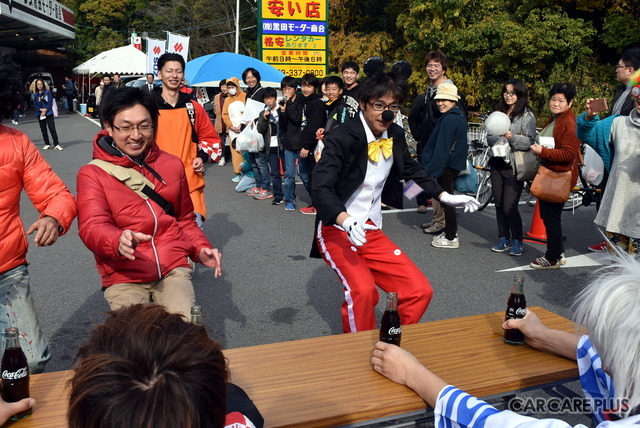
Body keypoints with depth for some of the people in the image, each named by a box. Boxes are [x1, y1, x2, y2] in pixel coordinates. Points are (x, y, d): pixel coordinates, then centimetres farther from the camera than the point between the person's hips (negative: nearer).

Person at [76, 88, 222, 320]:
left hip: (173, 268, 2)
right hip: (123, 277, -1)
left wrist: (201, 248, 3)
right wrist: (119, 241, -38)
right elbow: (92, 228, -17)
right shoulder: (92, 174, -2)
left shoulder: (172, 164, 9)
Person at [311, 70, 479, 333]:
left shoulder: (396, 136, 2)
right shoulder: (341, 139, -17)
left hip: (372, 231, 6)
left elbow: (411, 170, 22)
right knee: (363, 289, -30)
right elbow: (321, 188, -28)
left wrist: (445, 196, 15)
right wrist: (347, 221, -45)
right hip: (337, 230, -6)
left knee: (420, 291, -4)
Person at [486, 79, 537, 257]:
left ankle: (517, 241, 8)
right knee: (499, 204, 10)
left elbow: (529, 142, -13)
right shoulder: (499, 113, 13)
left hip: (514, 167, -6)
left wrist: (512, 138, -29)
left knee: (509, 207, -8)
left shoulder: (527, 116, -4)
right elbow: (489, 138, 5)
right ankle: (504, 239, 21)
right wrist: (503, 138, -13)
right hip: (497, 164, 6)